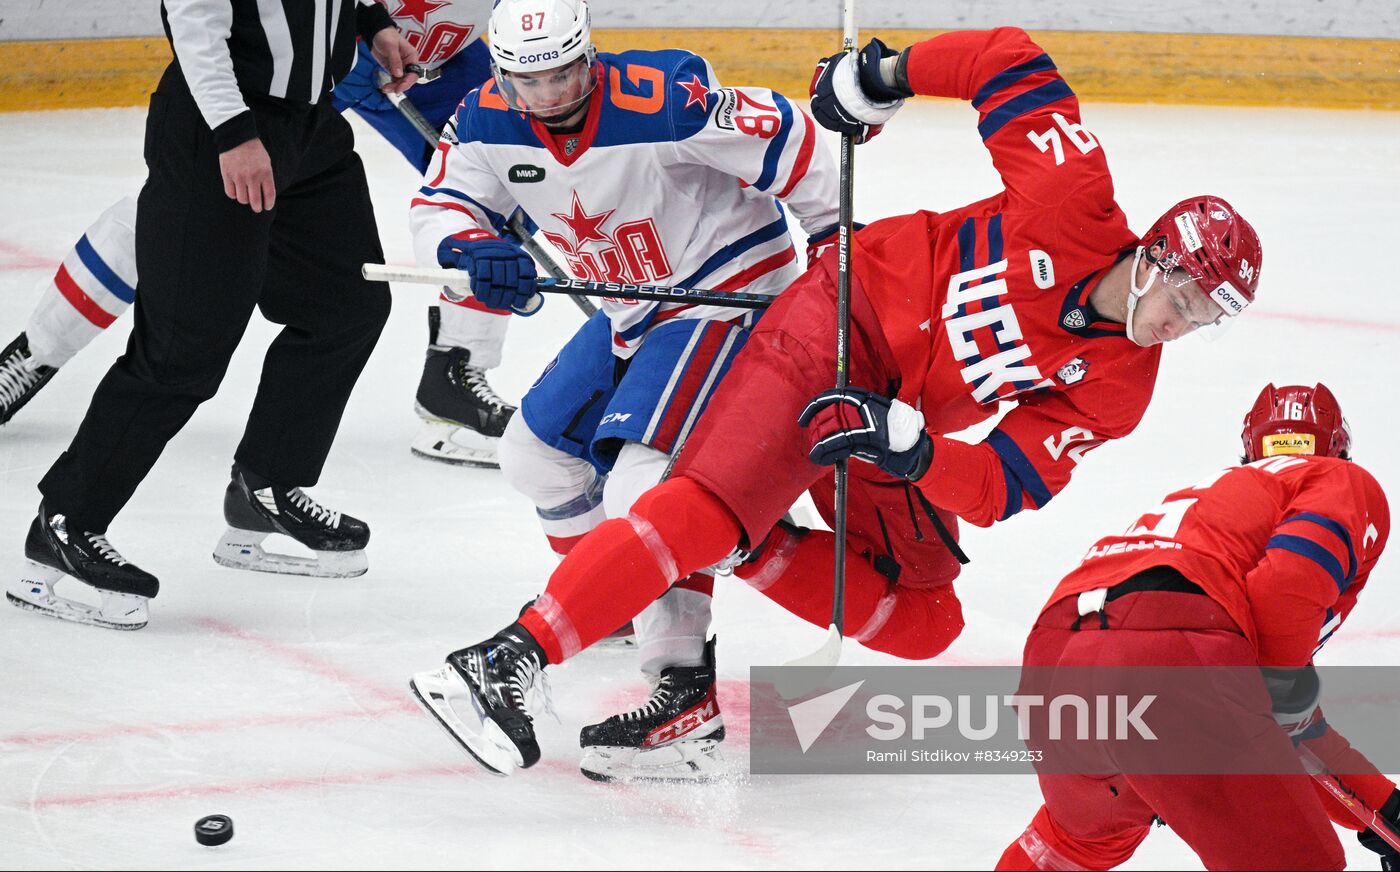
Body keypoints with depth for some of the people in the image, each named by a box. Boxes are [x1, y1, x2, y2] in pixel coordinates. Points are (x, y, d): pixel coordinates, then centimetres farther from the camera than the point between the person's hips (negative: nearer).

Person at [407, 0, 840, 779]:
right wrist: (472, 251, -33)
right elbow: (438, 206, -9)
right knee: (539, 448, 17)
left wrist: (835, 235, -11)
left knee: (642, 482, -24)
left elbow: (784, 137, -21)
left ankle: (686, 697, -28)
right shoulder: (490, 122, -7)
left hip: (730, 291, -9)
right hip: (636, 310, 9)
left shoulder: (663, 101, -28)